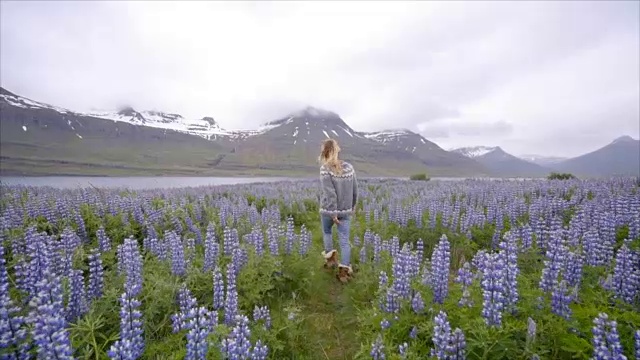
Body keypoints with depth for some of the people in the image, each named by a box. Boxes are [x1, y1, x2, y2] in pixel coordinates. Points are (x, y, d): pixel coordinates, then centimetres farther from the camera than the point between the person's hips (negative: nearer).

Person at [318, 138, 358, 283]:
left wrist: (333, 213, -16)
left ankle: (330, 258, 27)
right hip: (346, 210, 3)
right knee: (344, 241, 7)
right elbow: (355, 190, 6)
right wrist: (352, 206, 19)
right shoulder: (349, 167, -1)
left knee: (327, 232, 26)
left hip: (328, 210, -3)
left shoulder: (325, 169, -15)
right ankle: (344, 270, 7)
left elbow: (329, 193, -19)